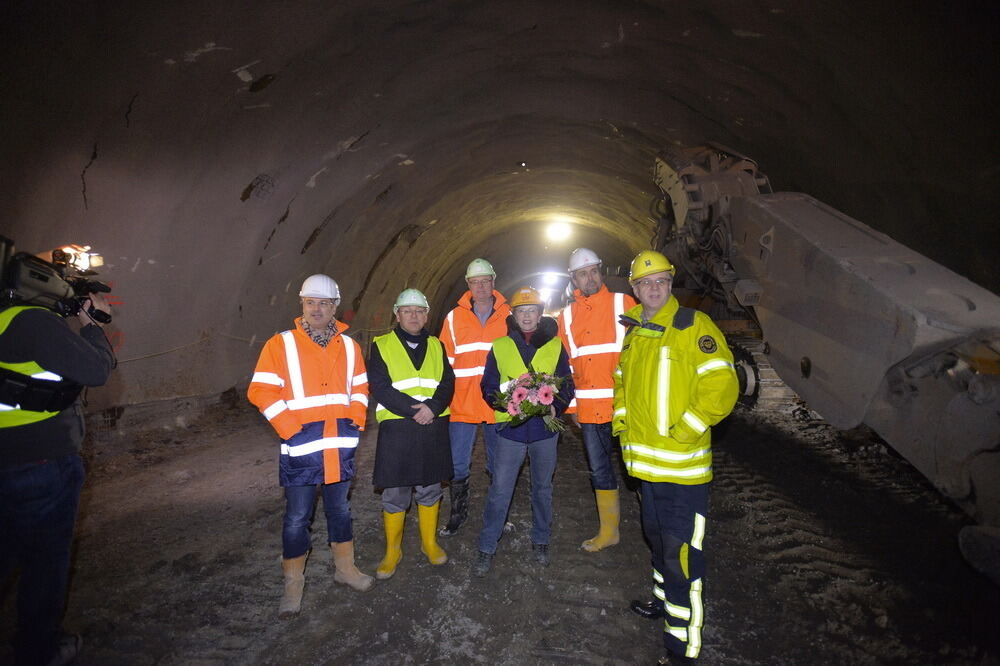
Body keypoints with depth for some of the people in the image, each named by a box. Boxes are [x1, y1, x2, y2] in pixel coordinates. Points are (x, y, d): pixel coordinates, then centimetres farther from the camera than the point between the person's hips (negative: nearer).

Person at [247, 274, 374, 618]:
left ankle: (345, 567, 35)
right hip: (300, 447, -3)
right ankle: (293, 584, 25)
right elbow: (261, 391, -8)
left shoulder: (348, 346, 7)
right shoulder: (281, 344, -5)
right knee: (297, 517, 6)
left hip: (341, 445, 4)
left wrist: (356, 418, 0)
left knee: (340, 508, 18)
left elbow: (360, 386, 14)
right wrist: (289, 427, -15)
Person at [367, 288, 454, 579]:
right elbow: (379, 387, -9)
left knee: (430, 489, 14)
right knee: (395, 494, 6)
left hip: (434, 428, 3)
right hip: (396, 428, -3)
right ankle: (392, 551, 24)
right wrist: (413, 410, -17)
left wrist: (432, 407, -18)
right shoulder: (381, 346, 1)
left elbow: (447, 384, 2)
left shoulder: (436, 346, 11)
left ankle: (430, 543, 32)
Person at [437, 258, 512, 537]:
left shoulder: (508, 316, 4)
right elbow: (444, 361, 3)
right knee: (457, 464, 5)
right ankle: (458, 513, 26)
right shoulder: (454, 317, 3)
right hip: (462, 405, 0)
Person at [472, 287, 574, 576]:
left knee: (542, 488, 16)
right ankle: (487, 548, 17)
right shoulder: (499, 346, 3)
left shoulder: (555, 345, 3)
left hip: (544, 428, 1)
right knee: (499, 490, 1)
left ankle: (540, 542, 35)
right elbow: (488, 387, 4)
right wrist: (506, 403, -15)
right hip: (510, 427, -1)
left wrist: (556, 406, -14)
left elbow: (567, 385, 5)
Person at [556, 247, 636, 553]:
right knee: (600, 470, 15)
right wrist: (571, 405, 11)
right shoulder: (567, 316, 9)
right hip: (589, 410, 4)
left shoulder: (623, 303, -2)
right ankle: (608, 531, 32)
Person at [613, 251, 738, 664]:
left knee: (680, 552, -1)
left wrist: (681, 432, -20)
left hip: (682, 465, -7)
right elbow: (622, 380, 22)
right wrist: (622, 421, 9)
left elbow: (722, 386, -18)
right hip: (644, 461, 7)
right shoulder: (633, 331, 10)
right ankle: (664, 602, 46)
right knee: (657, 539, 24)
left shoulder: (694, 326, -12)